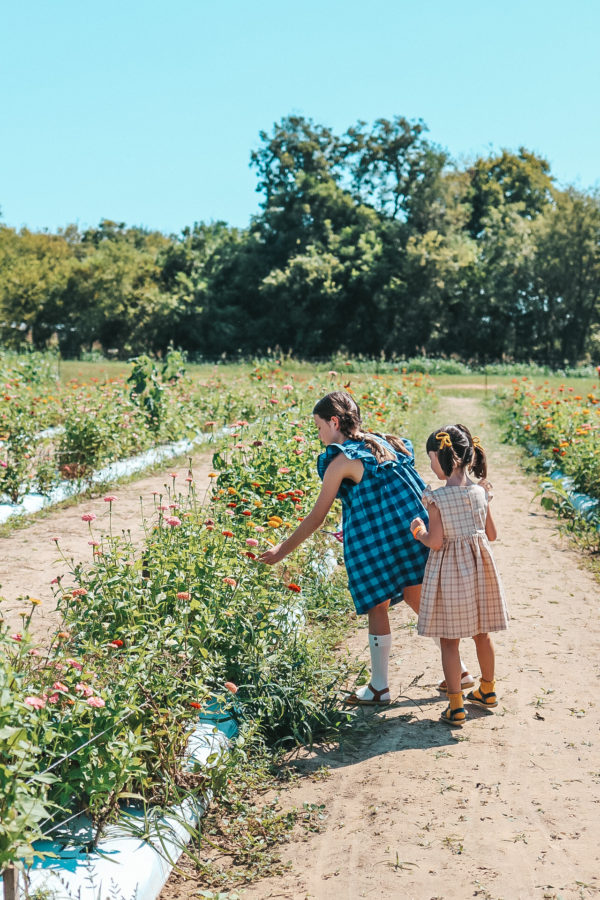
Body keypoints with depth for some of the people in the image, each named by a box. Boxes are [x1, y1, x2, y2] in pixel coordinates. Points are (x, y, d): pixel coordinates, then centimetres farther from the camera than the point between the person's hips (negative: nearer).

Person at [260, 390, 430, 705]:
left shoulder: (341, 461, -7)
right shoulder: (384, 443, 14)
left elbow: (316, 517, -3)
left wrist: (282, 550, 7)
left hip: (379, 541, -7)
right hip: (415, 530, 7)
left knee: (377, 608, 6)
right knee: (419, 601, 17)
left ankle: (379, 687, 15)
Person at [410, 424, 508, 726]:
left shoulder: (437, 498, -17)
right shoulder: (480, 492, -1)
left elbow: (435, 542, -18)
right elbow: (492, 534, 6)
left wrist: (418, 531, 1)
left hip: (449, 571, -5)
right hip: (480, 567, 5)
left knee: (449, 641, 5)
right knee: (482, 634, 21)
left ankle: (456, 706, 6)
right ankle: (487, 690, 37)